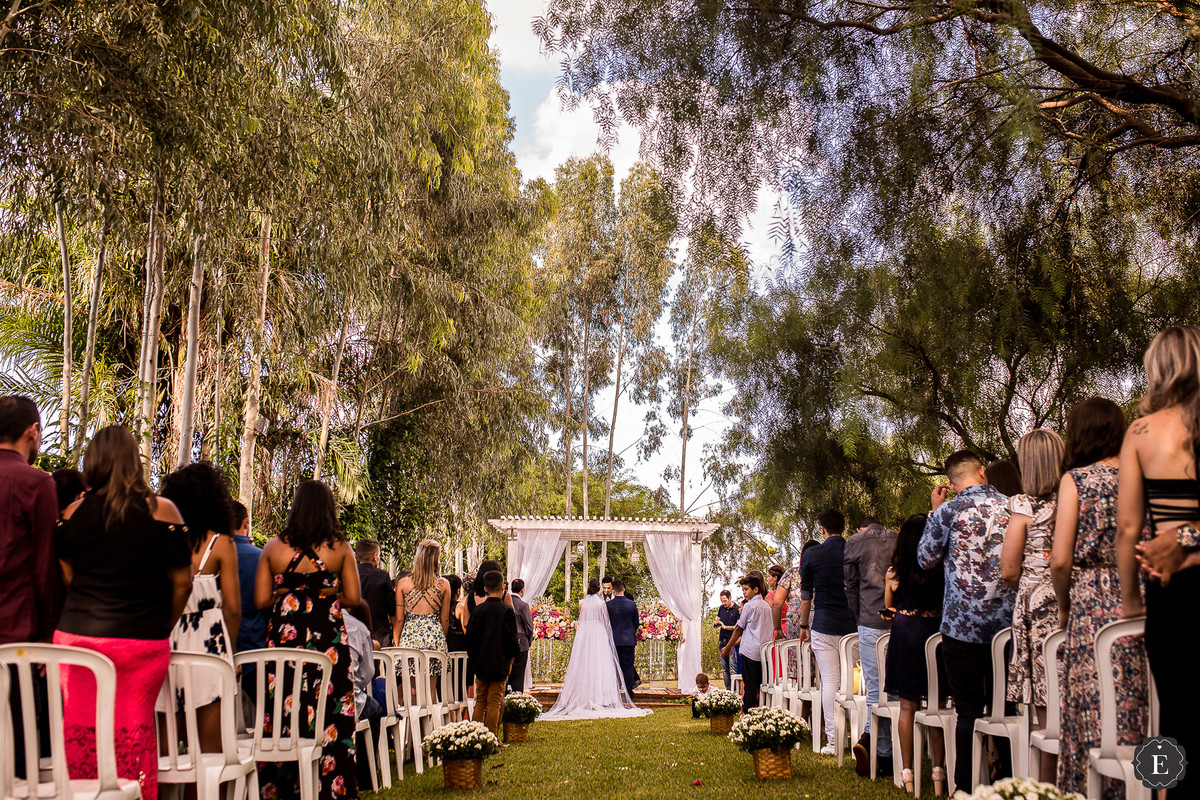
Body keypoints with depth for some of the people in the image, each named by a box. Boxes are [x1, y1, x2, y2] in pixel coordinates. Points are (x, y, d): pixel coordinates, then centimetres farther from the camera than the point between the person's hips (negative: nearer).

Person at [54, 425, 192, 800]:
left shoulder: (72, 513, 3)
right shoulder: (161, 511, -4)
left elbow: (66, 578, 9)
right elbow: (182, 582, -1)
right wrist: (161, 628, 14)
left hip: (76, 637, 2)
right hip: (142, 642, -2)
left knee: (79, 735, 8)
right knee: (133, 738, 3)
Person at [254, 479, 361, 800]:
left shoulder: (274, 548, 2)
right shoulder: (340, 548, -1)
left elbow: (261, 600, 2)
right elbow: (353, 599, -2)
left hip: (284, 639, 1)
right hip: (328, 640, -1)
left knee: (282, 714, 7)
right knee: (328, 714, 3)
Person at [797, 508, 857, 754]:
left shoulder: (811, 556, -1)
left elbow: (806, 595, 6)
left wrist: (804, 626, 17)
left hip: (824, 625, -2)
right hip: (854, 624, 2)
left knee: (830, 681, -2)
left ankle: (832, 740, -4)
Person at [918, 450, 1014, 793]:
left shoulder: (949, 511, -7)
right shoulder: (1012, 506, 1)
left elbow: (925, 559, 6)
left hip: (963, 624, -3)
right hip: (1007, 622, 3)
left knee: (969, 711, 2)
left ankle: (967, 787, 6)